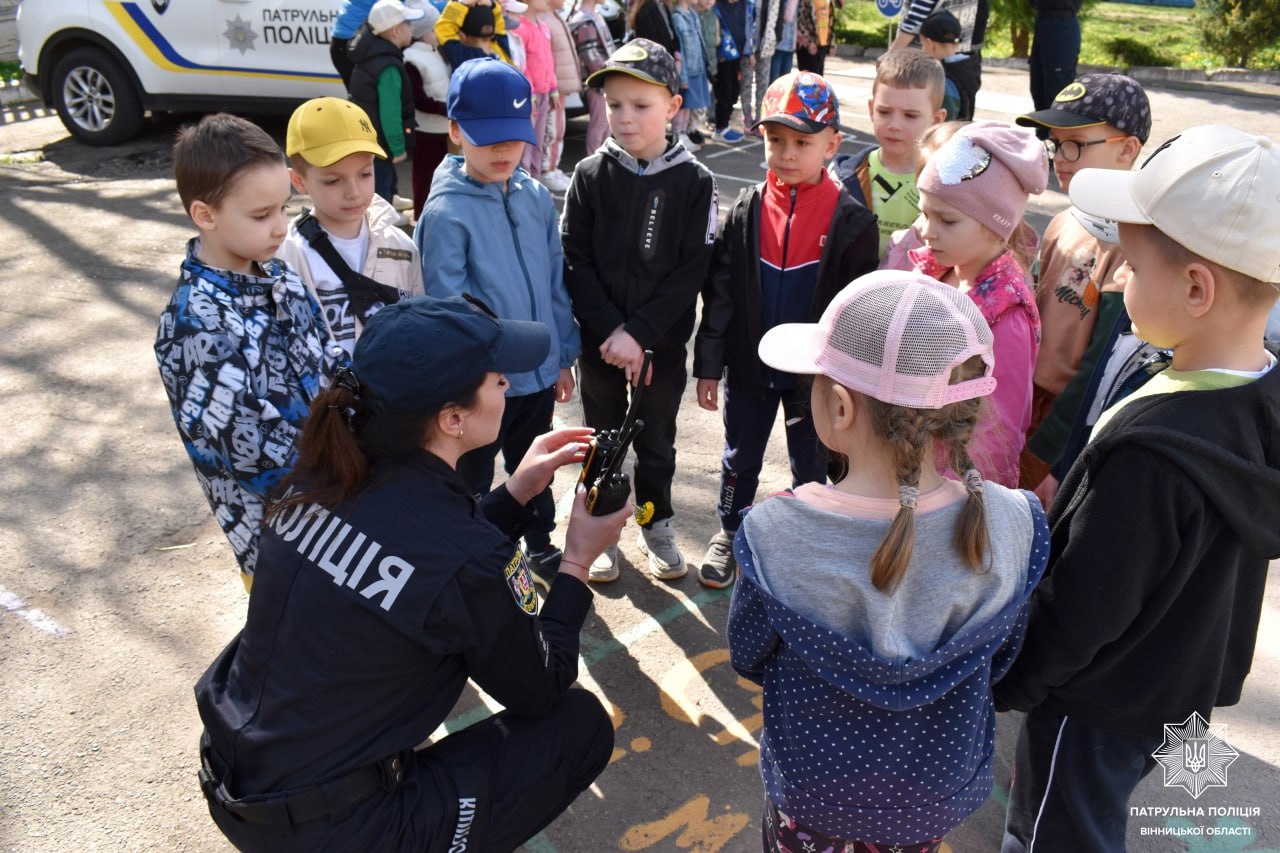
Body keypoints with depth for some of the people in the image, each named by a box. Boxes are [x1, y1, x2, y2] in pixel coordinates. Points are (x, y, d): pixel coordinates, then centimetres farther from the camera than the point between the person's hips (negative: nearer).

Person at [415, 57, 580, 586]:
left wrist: (564, 356, 8)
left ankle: (540, 543, 47)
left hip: (539, 371, 5)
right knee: (473, 479, 16)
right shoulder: (445, 213, -17)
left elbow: (556, 281, 6)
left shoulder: (536, 196, -1)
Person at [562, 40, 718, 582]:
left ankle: (656, 525, 37)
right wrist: (611, 330, -17)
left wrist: (639, 333, -18)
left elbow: (693, 269, -11)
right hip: (599, 341, 1)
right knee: (602, 439, 16)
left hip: (663, 343, 0)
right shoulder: (590, 175, -5)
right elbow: (574, 260, -8)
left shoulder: (695, 181, -8)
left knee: (657, 441, 16)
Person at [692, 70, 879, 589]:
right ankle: (729, 532, 41)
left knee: (811, 466, 15)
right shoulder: (746, 211, -6)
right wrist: (709, 364, -2)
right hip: (749, 366, 2)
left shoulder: (851, 220, -12)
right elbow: (720, 292, -2)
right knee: (740, 458, 18)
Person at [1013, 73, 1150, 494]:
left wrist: (1043, 457, -18)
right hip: (1025, 412, 7)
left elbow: (1101, 369, -20)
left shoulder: (1131, 247, -18)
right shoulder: (1062, 225, 6)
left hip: (1070, 432, -7)